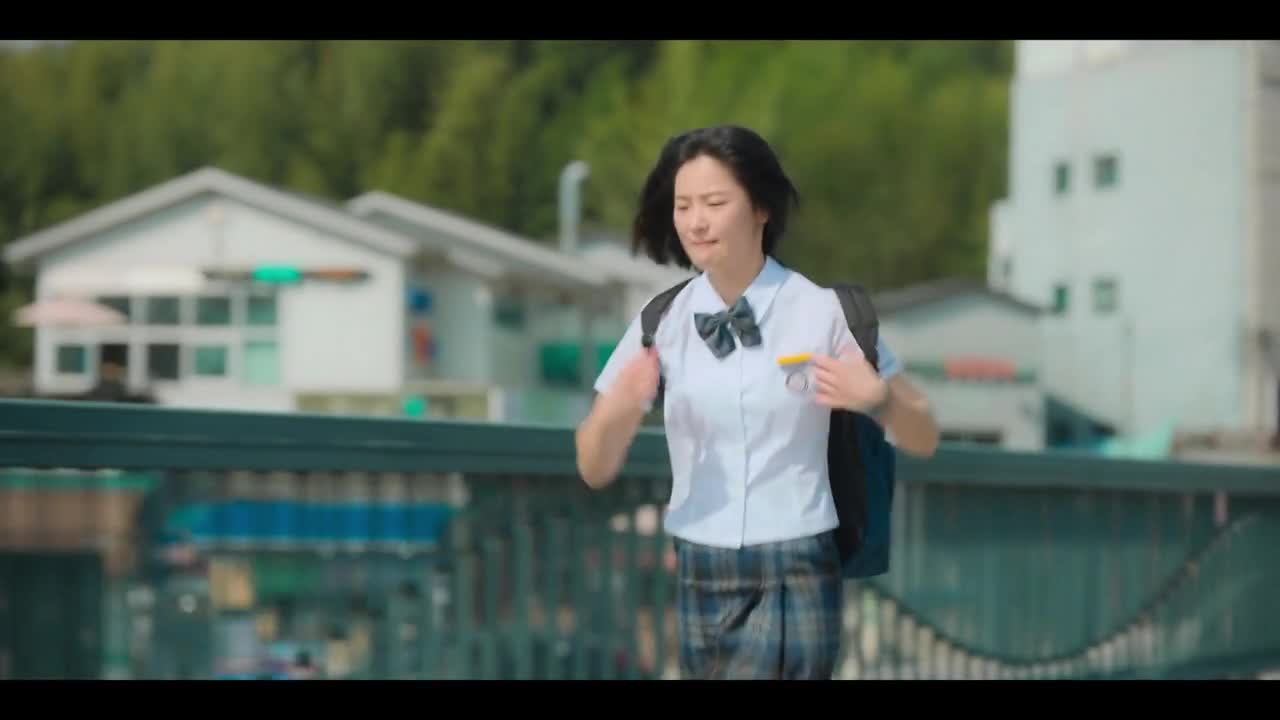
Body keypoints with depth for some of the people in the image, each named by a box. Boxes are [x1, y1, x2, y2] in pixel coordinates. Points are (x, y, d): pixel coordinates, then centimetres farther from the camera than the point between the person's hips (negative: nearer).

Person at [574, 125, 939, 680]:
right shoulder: (662, 322, 0)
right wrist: (618, 409, -22)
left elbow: (923, 441, -1)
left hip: (795, 575, -3)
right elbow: (595, 470, 0)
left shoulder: (821, 311, -7)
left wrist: (878, 397, -23)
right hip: (698, 576, 3)